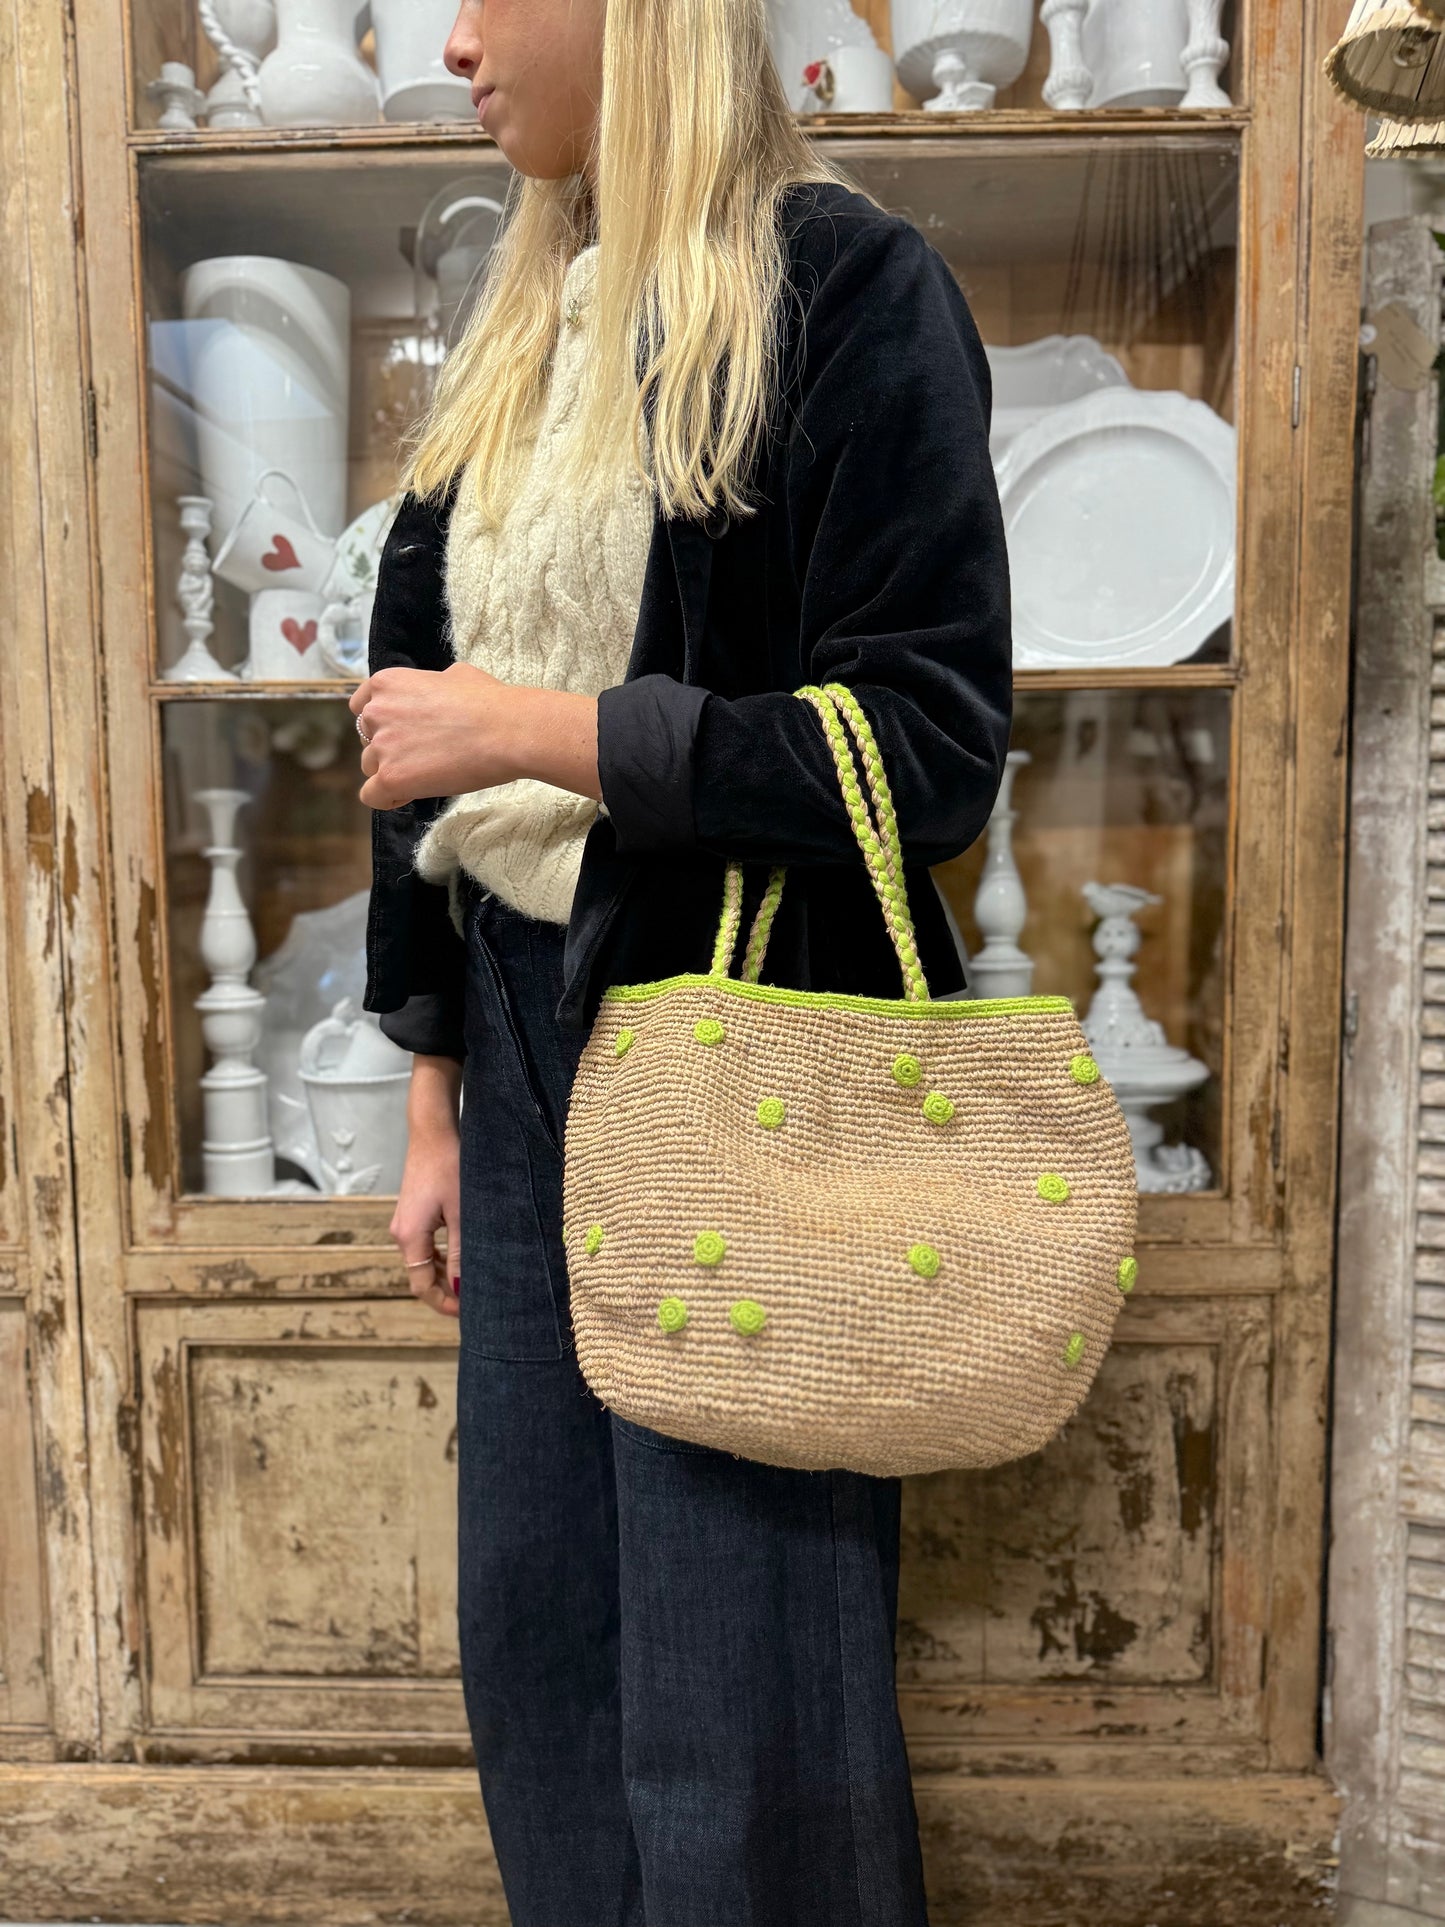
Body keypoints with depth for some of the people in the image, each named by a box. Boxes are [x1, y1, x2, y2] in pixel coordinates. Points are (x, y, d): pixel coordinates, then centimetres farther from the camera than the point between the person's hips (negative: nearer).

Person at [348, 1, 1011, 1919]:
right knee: (530, 1631, 17)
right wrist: (437, 1101, 13)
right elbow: (431, 719, 14)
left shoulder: (845, 285, -5)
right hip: (526, 1036, 7)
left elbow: (927, 743, -13)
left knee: (732, 1706, 6)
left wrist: (543, 728, -17)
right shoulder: (524, 323, 16)